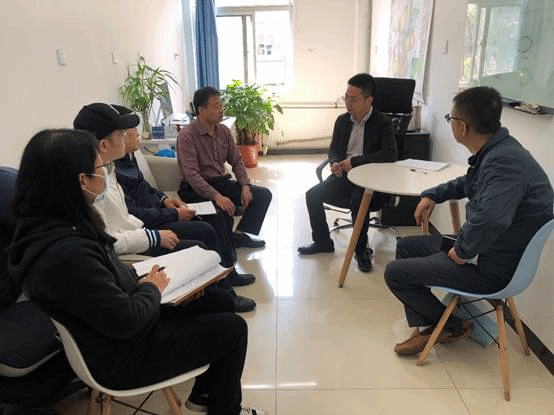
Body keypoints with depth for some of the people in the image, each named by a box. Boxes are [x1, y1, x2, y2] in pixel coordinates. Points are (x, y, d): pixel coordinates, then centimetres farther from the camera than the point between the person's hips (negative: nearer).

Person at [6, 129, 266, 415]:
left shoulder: (53, 224, -3)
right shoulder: (65, 253, -35)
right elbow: (125, 321, -29)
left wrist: (140, 278, -4)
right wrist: (152, 289, -11)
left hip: (126, 319, 9)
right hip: (123, 356, -9)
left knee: (220, 304, 14)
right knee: (233, 328, -1)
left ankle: (205, 391, 33)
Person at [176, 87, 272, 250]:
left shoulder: (224, 131, 7)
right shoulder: (187, 136, -14)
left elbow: (236, 161, 11)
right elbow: (191, 175, -24)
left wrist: (245, 186, -7)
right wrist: (217, 196, -35)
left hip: (221, 183, 7)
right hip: (196, 190, -7)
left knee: (263, 194, -7)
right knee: (225, 210, -35)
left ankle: (242, 235, 1)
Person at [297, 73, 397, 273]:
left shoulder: (383, 123, -7)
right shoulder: (342, 120, 10)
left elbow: (390, 154, -20)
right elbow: (333, 149, 17)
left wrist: (354, 161, -23)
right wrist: (335, 163, -9)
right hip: (344, 175, 6)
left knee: (358, 201, -34)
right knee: (312, 195, -12)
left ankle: (361, 250, -9)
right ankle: (323, 242, 8)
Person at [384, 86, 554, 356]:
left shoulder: (504, 161, -30)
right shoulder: (493, 151, 3)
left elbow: (490, 220, -46)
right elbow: (468, 183, 25)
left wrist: (464, 251, -27)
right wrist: (432, 195, 12)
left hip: (491, 268, -10)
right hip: (482, 248, 10)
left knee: (394, 273, -6)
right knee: (406, 246, 17)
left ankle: (453, 327, 15)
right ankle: (424, 328, 17)